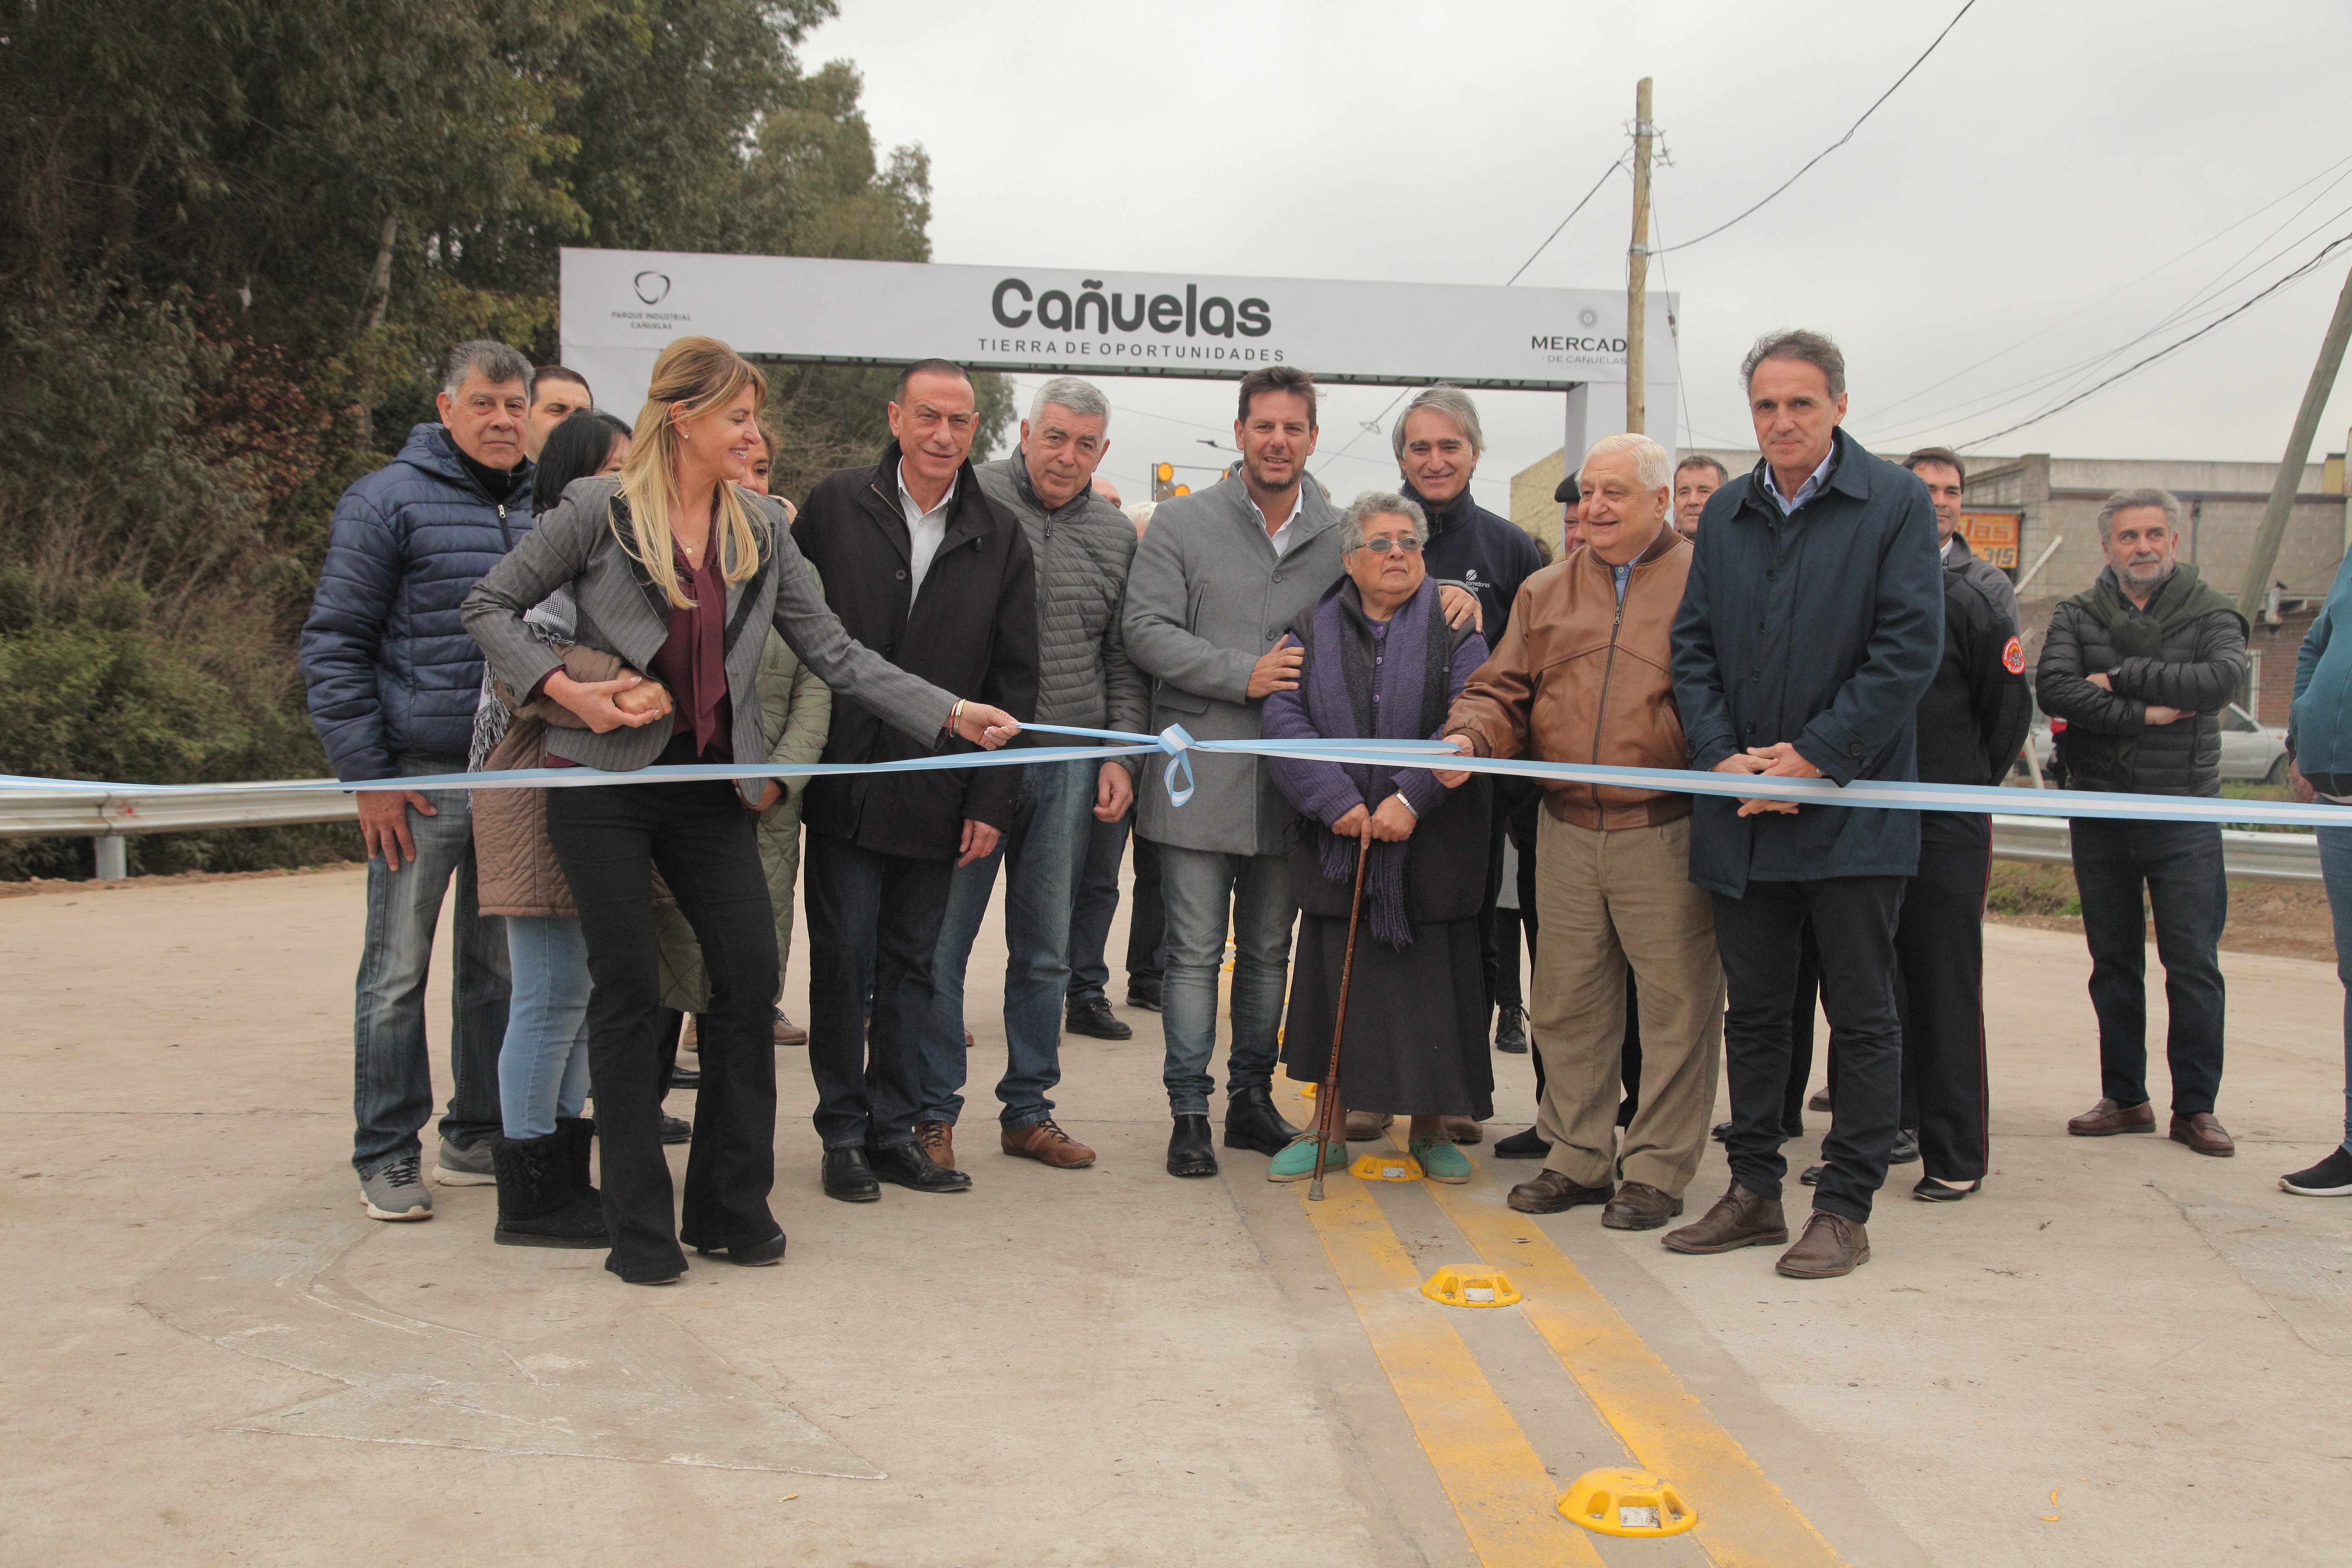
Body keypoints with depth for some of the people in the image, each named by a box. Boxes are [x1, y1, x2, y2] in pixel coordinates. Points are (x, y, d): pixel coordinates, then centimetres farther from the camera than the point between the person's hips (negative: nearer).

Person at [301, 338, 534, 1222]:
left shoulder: (546, 511, 13)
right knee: (398, 972, 0)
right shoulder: (390, 502, -3)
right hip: (422, 780, -5)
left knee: (500, 967, 11)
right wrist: (366, 774, -10)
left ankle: (479, 1138, 22)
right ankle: (387, 1156, 10)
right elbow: (334, 645, -4)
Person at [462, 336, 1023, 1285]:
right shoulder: (600, 510, -5)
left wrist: (952, 715, -3)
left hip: (709, 783, 4)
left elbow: (835, 653, 5)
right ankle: (640, 1228, 11)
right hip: (606, 780, -4)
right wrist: (564, 689, -14)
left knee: (750, 976, -1)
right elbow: (490, 607, 0)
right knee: (629, 989, -1)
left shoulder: (760, 530, 7)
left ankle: (732, 1208, 14)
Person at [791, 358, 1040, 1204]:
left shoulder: (1001, 538, 5)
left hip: (938, 798, 2)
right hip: (846, 786, -2)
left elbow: (1015, 679, 5)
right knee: (843, 964, 3)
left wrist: (992, 800, 0)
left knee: (912, 967, 10)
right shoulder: (834, 505, 0)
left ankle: (894, 1127, 20)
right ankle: (844, 1132, 15)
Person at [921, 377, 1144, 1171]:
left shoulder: (1116, 535, 10)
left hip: (1070, 767, 4)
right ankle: (933, 1111, 12)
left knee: (1045, 949, 10)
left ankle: (1028, 1110, 21)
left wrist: (1120, 756, 5)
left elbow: (1123, 661, 14)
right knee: (942, 941, 0)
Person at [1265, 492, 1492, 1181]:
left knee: (1430, 984, 4)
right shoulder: (1312, 633, 7)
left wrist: (1413, 796, -21)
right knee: (1335, 984, 7)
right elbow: (1284, 720, -4)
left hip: (1432, 847, -1)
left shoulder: (1454, 632, 2)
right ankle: (1330, 1128, 20)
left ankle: (1431, 1128, 19)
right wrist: (1335, 799, -17)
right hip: (1337, 844, 1)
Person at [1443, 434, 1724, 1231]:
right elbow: (1504, 691, 12)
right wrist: (1468, 736, -8)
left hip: (1665, 833, -4)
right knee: (1567, 1000, 11)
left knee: (1676, 1001, 1)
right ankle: (1578, 1158, 24)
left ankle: (1655, 1171, 13)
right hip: (1566, 830, 4)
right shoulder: (1546, 591, 15)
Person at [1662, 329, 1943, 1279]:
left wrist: (1817, 756, -15)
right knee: (1752, 1011, 12)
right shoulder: (1725, 515, 10)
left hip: (1853, 805, -4)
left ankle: (1845, 1210, 13)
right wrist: (1722, 755, -6)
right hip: (1741, 813, 5)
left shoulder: (1895, 504, -4)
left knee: (1861, 1016, 4)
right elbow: (1693, 647, 9)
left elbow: (1911, 648, -10)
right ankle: (1754, 1191, 24)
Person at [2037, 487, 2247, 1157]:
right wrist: (2146, 712, -18)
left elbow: (2223, 679, -19)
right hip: (2099, 816, 2)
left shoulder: (2211, 614, 3)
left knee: (2193, 965, -1)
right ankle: (2125, 1098, 19)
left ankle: (2195, 1106, 8)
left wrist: (2121, 678, -16)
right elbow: (2053, 689, -12)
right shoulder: (2077, 615, 6)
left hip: (2184, 815, -2)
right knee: (2113, 962, 9)